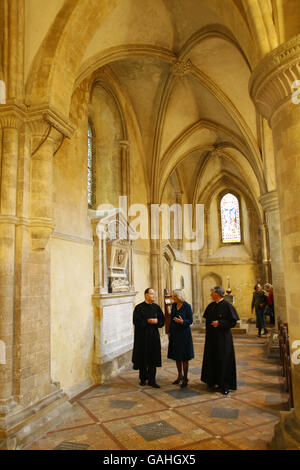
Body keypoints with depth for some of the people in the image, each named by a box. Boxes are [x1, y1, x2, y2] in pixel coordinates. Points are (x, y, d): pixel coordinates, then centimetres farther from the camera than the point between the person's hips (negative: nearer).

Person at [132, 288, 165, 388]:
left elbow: (162, 320, 7)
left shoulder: (156, 307, 5)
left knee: (153, 358, 4)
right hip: (142, 336, -3)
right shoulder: (139, 308, -7)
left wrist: (156, 321, -14)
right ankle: (143, 378, 25)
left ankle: (152, 380, 12)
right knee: (142, 357, 6)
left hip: (154, 336, 3)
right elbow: (136, 322, -12)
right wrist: (148, 321, -21)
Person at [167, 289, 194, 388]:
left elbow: (190, 321, -11)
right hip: (174, 334, 6)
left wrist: (182, 322, -29)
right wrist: (170, 332, 12)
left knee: (184, 358, 3)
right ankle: (180, 376, 30)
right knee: (177, 357, 14)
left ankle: (185, 378, 17)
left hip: (184, 334, -6)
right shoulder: (174, 305, 5)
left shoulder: (187, 306, -12)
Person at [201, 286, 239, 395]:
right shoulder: (211, 306, 7)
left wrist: (219, 323, -19)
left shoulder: (227, 305, -12)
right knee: (211, 359, 12)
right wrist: (209, 328, 10)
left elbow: (233, 321, -13)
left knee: (223, 360, 0)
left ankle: (224, 385, 11)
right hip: (211, 337, 6)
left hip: (223, 338, -6)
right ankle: (212, 380, 28)